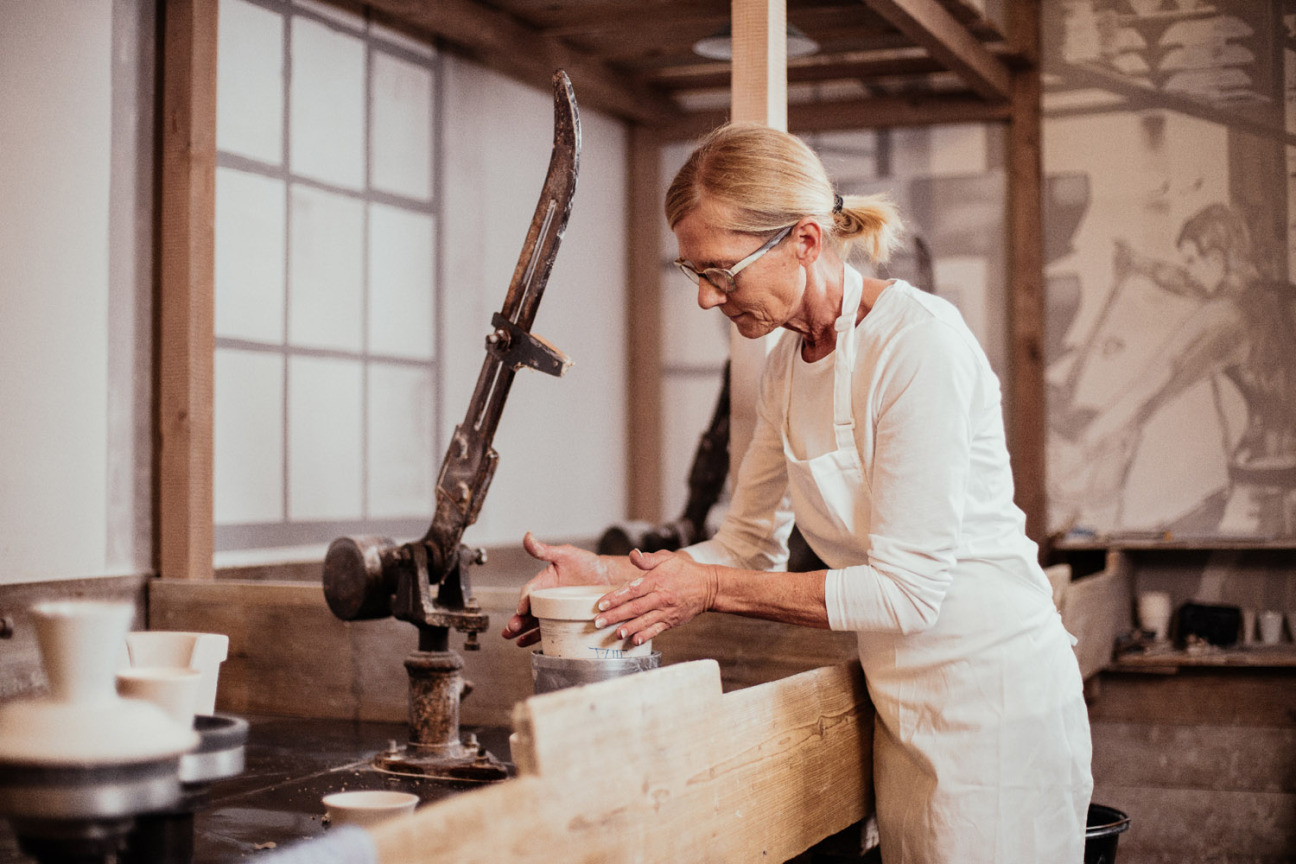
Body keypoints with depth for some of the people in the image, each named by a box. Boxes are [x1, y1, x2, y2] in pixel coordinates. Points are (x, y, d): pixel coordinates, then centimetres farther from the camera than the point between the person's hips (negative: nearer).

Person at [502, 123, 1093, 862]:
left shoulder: (918, 342, -19)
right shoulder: (789, 364, 6)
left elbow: (907, 588, -21)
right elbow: (750, 546, 12)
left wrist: (712, 589, -17)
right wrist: (607, 574, -1)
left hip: (996, 708, -7)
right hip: (911, 711, 7)